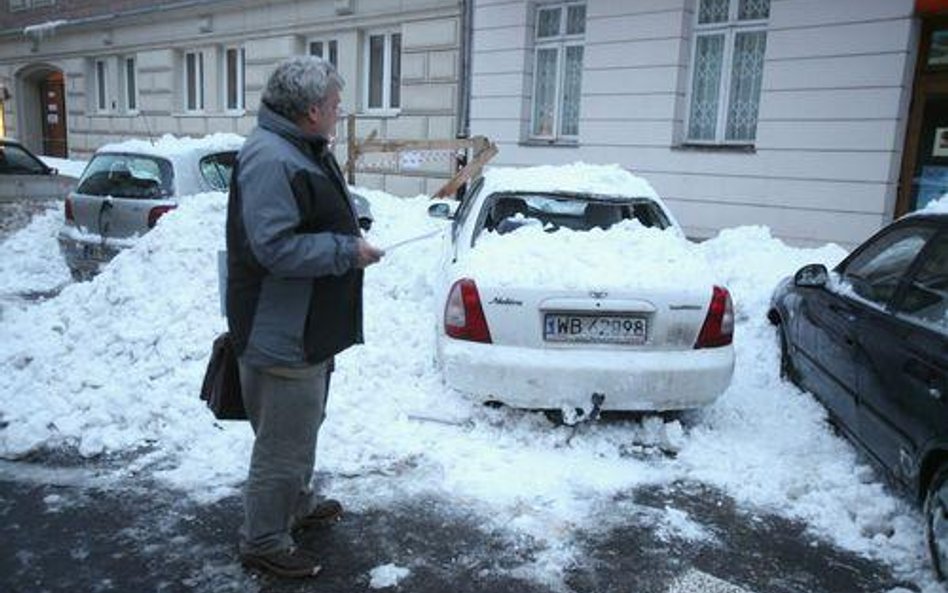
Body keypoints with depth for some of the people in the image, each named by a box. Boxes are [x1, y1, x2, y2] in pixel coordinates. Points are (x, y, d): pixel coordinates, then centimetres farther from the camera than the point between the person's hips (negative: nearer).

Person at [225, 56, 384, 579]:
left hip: (309, 329, 11)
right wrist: (348, 252, -22)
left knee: (303, 429, 26)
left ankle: (298, 504, 45)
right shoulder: (269, 158, -23)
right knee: (283, 445, 2)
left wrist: (350, 238, 11)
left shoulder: (304, 150, 12)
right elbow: (276, 247, -29)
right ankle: (263, 543, 20)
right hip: (282, 337, -11)